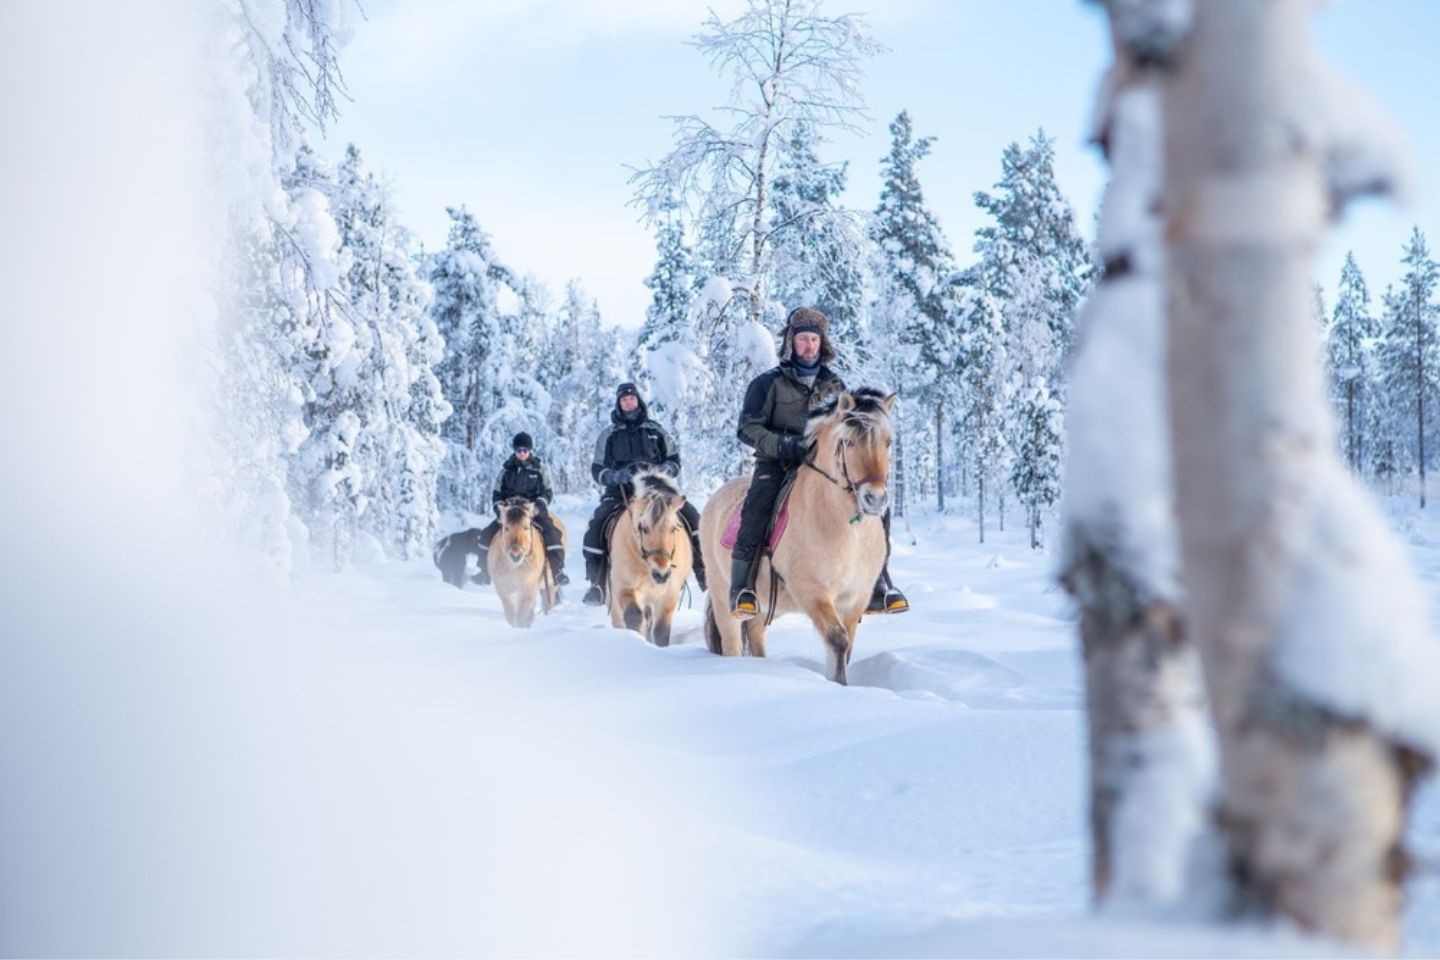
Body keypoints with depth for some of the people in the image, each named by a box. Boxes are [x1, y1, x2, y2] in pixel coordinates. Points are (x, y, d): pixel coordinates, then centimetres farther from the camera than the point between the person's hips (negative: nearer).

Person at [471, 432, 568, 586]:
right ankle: (485, 570, 2)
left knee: (552, 534, -30)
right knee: (486, 536, -13)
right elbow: (496, 493, 13)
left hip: (535, 511, -2)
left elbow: (546, 492, 4)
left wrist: (538, 506, -14)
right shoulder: (507, 470, 10)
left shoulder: (539, 469, 5)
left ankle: (557, 569, -23)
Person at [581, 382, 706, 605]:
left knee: (690, 515, -20)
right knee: (596, 524, -27)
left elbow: (674, 460, 13)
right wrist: (616, 476, -14)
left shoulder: (655, 430, 12)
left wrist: (662, 471, -10)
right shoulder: (608, 436, 11)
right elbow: (597, 470, 8)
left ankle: (704, 572, -11)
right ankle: (596, 583, -19)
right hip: (619, 490, -1)